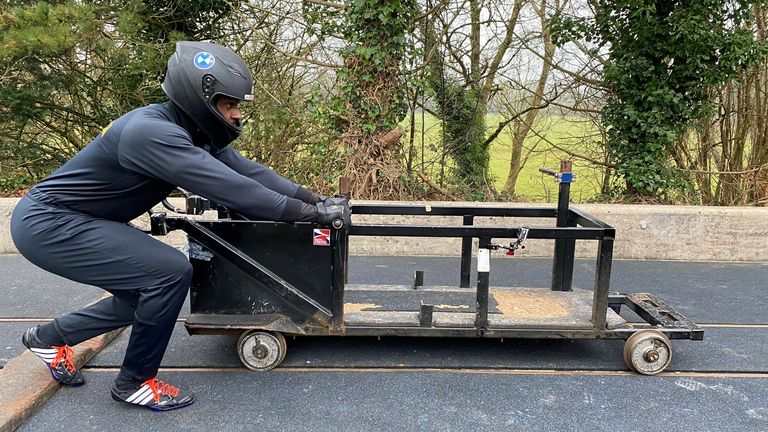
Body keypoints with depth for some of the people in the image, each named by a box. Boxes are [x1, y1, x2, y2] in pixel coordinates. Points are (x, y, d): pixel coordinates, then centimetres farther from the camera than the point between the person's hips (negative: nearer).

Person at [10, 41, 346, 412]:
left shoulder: (194, 131, -1)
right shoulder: (153, 132, -30)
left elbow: (246, 171, -2)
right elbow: (229, 188, -34)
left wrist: (310, 196, -8)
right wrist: (306, 212, -29)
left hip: (69, 219, 10)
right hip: (46, 224, -10)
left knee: (148, 291, 15)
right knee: (171, 272, -19)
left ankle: (48, 338, 35)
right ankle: (135, 382, 2)